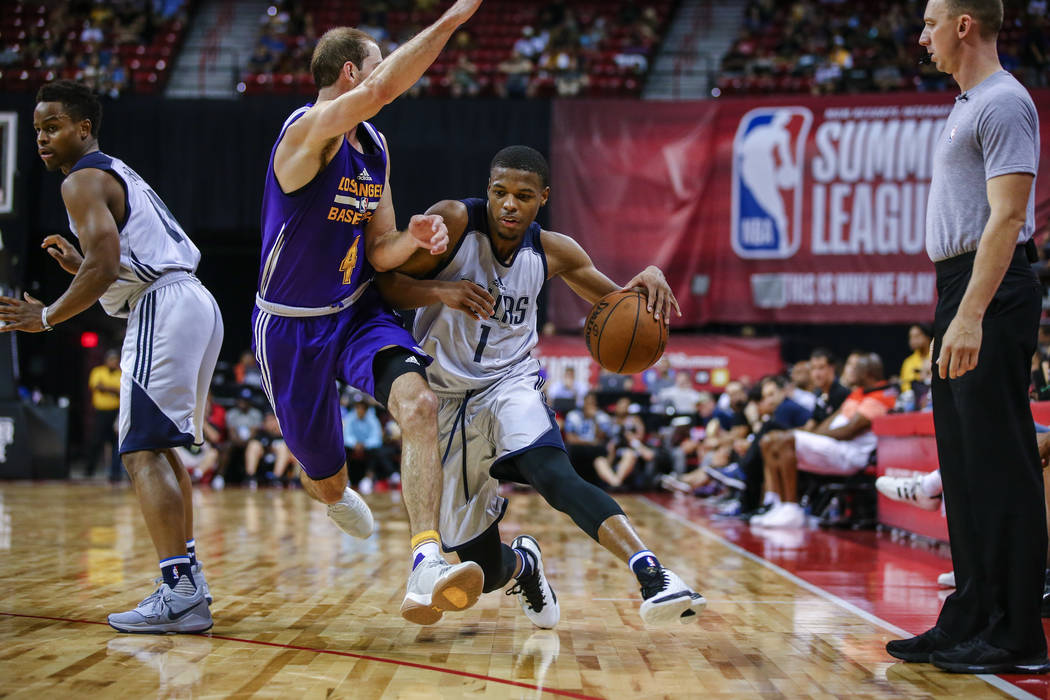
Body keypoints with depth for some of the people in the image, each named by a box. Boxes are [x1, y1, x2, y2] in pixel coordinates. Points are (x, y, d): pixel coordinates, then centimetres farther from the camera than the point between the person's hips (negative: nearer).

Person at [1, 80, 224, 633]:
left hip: (163, 312, -10)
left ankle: (179, 595, -21)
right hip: (194, 303, 10)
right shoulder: (120, 174, 26)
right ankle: (188, 579, 21)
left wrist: (47, 316, -8)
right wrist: (78, 265, 24)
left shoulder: (83, 181, -4)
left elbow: (106, 266, -17)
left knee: (142, 452, -13)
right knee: (163, 448, 18)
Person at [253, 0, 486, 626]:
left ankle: (427, 568, -38)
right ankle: (332, 491, 53)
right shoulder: (309, 130, -19)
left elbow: (379, 252, 9)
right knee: (326, 481, 11)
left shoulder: (376, 150, 6)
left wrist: (412, 239, -14)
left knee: (419, 404, -28)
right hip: (293, 325, -5)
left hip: (360, 313, 5)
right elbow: (381, 92, -40)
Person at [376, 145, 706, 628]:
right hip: (448, 398, 0)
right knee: (484, 572, 4)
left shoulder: (552, 252, 0)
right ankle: (521, 564, 40)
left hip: (510, 385, 0)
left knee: (555, 476, -36)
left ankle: (649, 572, -50)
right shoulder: (453, 222, -10)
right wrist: (440, 291, -31)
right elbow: (384, 284, -12)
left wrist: (648, 281, -13)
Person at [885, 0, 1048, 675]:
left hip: (991, 295, -10)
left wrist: (972, 314, -27)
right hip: (964, 294, 10)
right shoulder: (970, 105, 20)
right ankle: (972, 619, 18)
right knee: (965, 467, 12)